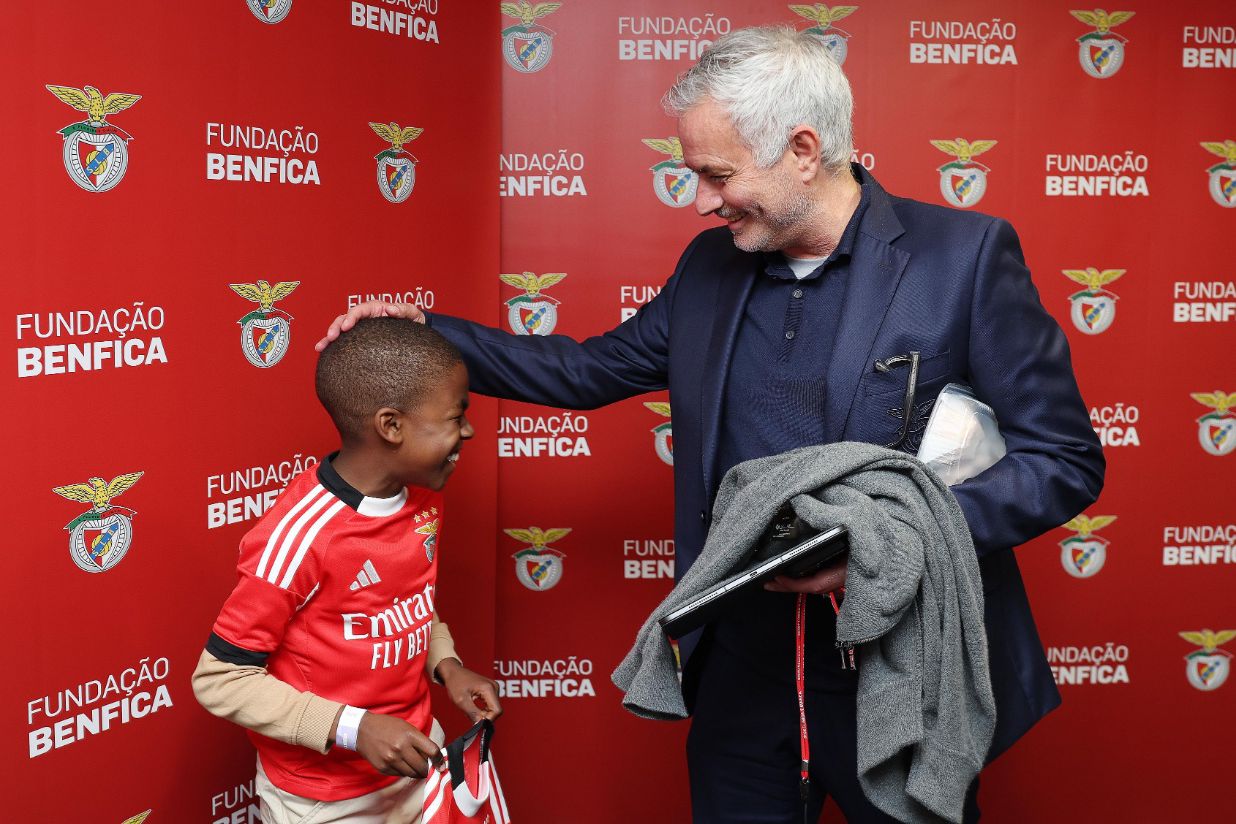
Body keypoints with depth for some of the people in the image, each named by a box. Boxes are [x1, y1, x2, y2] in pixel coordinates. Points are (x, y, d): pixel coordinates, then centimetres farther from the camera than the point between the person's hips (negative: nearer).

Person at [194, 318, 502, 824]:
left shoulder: (423, 497, -4)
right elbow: (219, 680, -20)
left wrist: (445, 664, -4)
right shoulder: (300, 535, -26)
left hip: (416, 760, 6)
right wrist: (352, 728, -27)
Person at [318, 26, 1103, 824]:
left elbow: (1065, 459, -11)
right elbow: (591, 369, 15)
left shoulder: (966, 254, -11)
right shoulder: (710, 265, 5)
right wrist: (426, 334, 8)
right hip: (741, 669, 4)